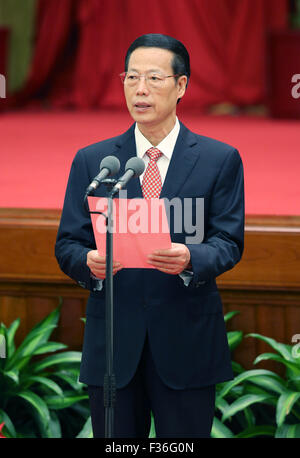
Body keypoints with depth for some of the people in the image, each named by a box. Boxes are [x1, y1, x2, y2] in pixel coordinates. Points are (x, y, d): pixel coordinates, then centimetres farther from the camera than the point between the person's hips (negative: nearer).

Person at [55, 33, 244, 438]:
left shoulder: (220, 159, 3)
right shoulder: (91, 161, 8)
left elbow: (228, 243, -3)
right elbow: (67, 245, 4)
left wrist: (190, 259, -26)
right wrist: (89, 263, -20)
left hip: (187, 343, -1)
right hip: (112, 342, 1)